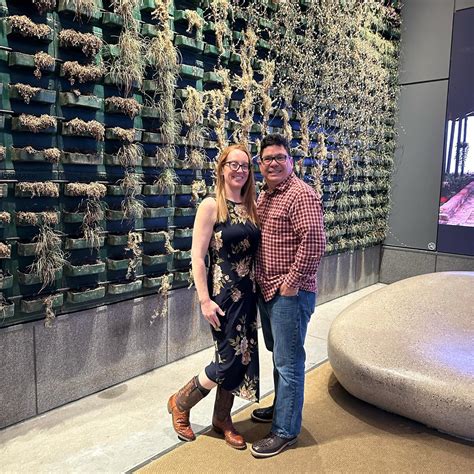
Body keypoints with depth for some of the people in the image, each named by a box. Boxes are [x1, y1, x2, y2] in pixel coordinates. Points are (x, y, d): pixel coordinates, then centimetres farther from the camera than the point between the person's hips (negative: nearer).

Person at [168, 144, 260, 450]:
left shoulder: (252, 206, 8)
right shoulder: (211, 206, -10)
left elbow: (256, 250, 12)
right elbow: (197, 256, -13)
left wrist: (259, 288, 4)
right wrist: (205, 300, -16)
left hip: (249, 293, 6)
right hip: (223, 293, -6)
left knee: (243, 357, 12)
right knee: (230, 360, -2)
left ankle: (222, 419, 34)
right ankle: (180, 404, 25)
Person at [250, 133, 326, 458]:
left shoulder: (300, 194, -16)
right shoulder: (265, 195, 12)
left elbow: (314, 241, -25)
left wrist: (291, 282, -20)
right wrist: (263, 282, 14)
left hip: (290, 294, -9)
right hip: (267, 291, 9)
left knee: (289, 363, 3)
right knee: (278, 356, 23)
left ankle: (285, 431, 18)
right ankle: (281, 407, 42)